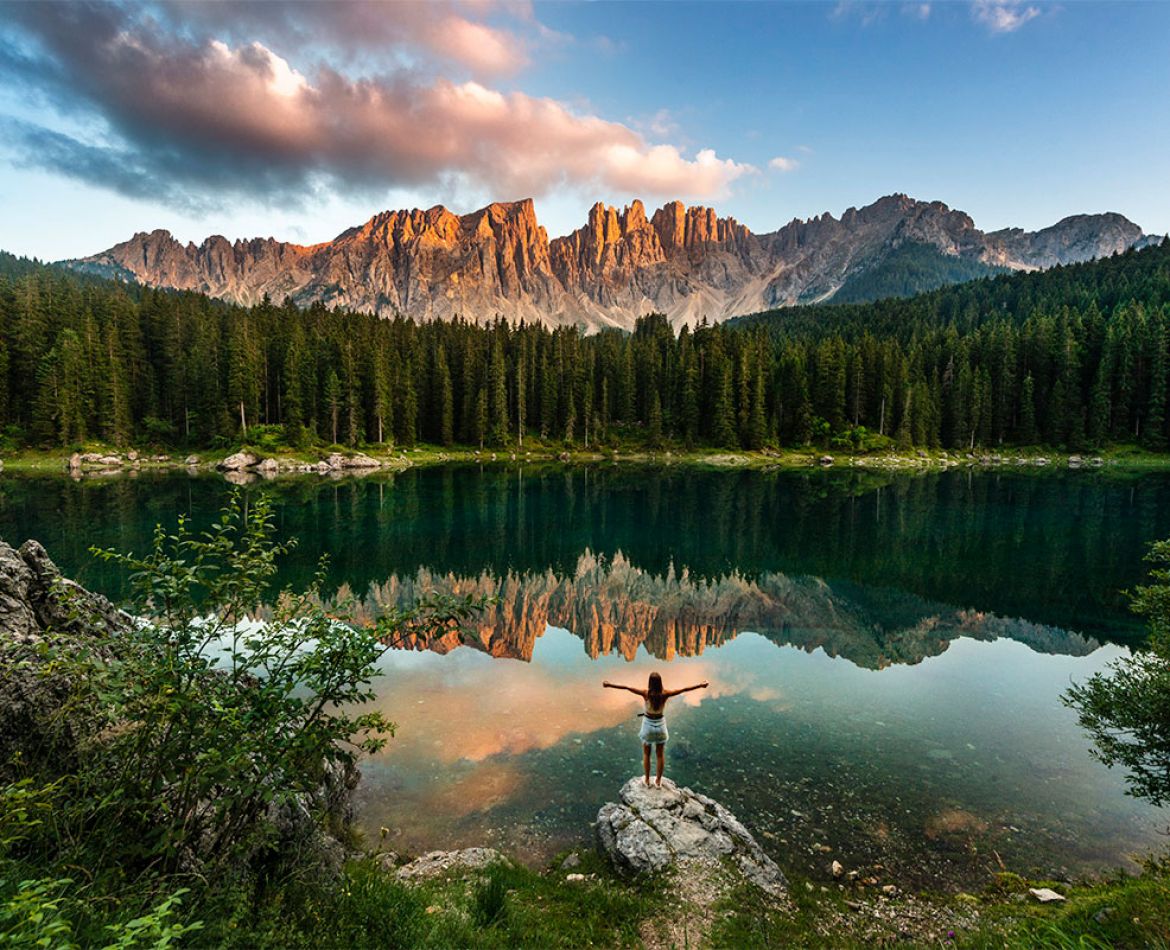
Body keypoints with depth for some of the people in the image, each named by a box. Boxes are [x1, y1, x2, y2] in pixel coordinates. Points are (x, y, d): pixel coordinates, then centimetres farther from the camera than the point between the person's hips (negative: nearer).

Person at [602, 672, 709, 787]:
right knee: (660, 754, 18)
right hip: (660, 725, 1)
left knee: (646, 754, 19)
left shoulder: (646, 693, -22)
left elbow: (627, 687, -21)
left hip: (648, 724, -1)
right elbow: (684, 689, -13)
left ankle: (647, 780, 28)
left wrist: (609, 684, -17)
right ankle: (658, 781, 27)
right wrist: (700, 685, -5)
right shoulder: (665, 694, -19)